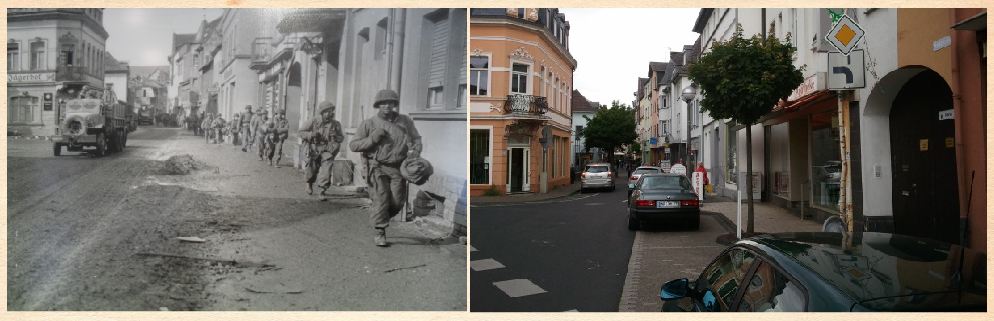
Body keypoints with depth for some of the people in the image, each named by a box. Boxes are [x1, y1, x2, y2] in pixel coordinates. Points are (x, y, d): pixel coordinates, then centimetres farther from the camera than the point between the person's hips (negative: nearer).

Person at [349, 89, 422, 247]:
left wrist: (415, 151, -5)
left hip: (398, 168, 3)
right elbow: (353, 145, -2)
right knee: (380, 199, -8)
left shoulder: (405, 121, 6)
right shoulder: (369, 124, -1)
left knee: (397, 202, 3)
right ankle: (380, 232, 8)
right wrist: (372, 139, -16)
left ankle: (378, 216, 32)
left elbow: (416, 139, 16)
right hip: (378, 167, -3)